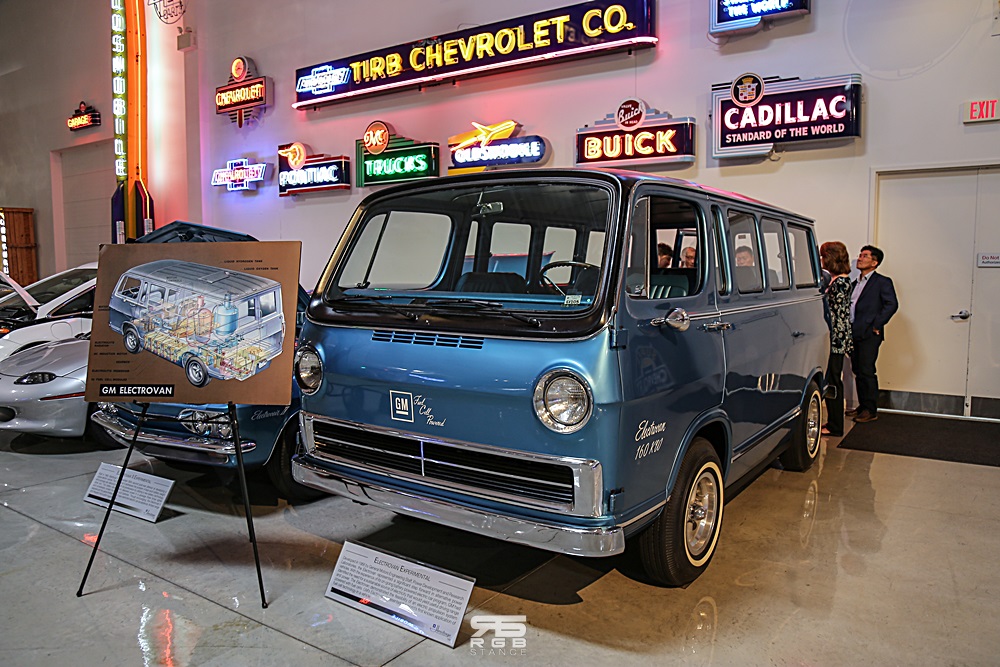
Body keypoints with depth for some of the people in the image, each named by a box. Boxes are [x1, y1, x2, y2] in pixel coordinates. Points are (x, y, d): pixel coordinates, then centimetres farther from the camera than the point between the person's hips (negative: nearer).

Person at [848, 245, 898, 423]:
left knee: (867, 371, -6)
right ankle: (862, 407, 20)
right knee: (858, 372, 11)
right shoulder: (856, 283, 19)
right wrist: (847, 328, 9)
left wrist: (877, 325, -15)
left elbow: (892, 305, -13)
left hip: (869, 335, -7)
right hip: (854, 335, 7)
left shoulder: (882, 282, -3)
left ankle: (871, 410, 2)